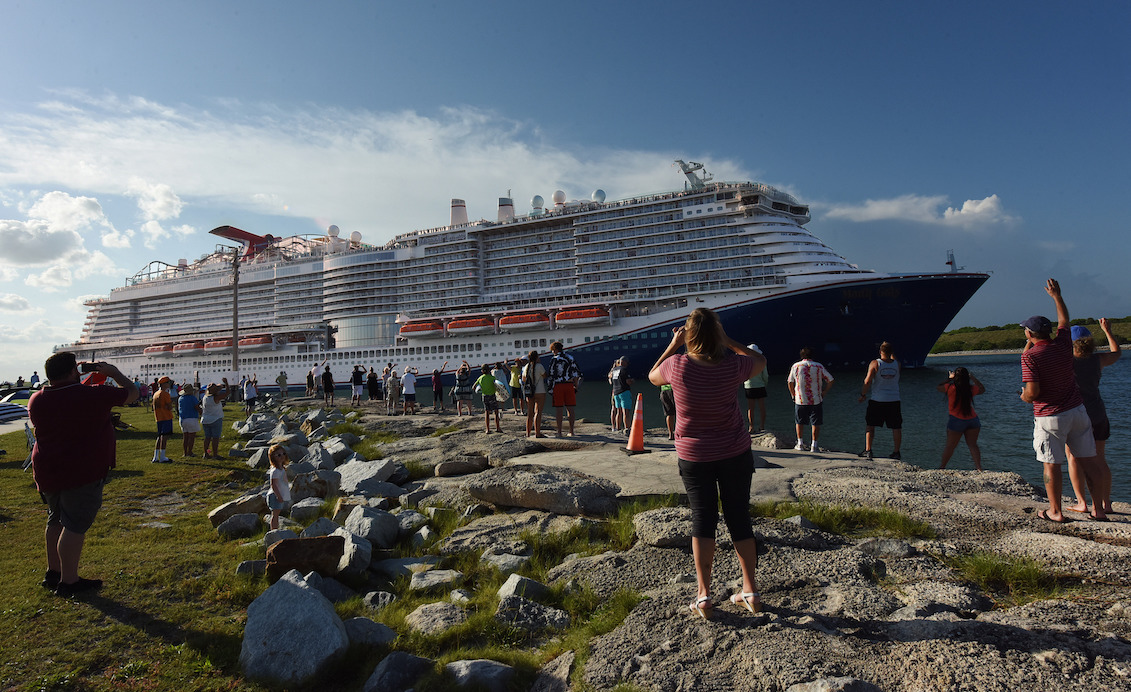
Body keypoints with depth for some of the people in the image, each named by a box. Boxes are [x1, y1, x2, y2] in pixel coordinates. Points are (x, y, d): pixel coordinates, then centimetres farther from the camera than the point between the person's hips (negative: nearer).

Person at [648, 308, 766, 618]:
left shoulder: (677, 365, -17)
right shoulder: (733, 366, -14)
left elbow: (652, 376, 6)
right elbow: (760, 360, 9)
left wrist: (673, 345, 8)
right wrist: (726, 340, 4)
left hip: (693, 456, -1)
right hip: (735, 453, 1)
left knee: (702, 519, 8)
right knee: (739, 518, 11)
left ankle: (703, 596, 10)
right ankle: (750, 592, 21)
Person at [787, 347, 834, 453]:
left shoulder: (795, 366, -1)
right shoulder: (819, 367, -3)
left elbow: (790, 382, 4)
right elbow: (830, 380, -1)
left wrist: (793, 395, 14)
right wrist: (824, 393, 8)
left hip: (800, 400, 1)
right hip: (816, 400, -1)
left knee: (799, 422, 16)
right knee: (815, 423, 7)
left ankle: (800, 443, 18)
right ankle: (814, 445, 6)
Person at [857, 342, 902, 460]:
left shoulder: (875, 363, -8)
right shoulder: (897, 364, 0)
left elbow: (867, 381, -12)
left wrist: (863, 394, -2)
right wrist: (892, 353, 23)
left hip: (877, 400, -2)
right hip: (894, 400, 2)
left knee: (870, 425, 9)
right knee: (896, 427, 9)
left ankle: (868, 450, 5)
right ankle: (896, 452, 10)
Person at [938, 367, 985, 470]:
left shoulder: (951, 388, -12)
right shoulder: (971, 389, -2)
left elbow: (938, 387, 8)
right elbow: (982, 389, 20)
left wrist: (949, 378, 14)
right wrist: (973, 378, 22)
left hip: (956, 420, -3)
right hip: (972, 419, 3)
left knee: (950, 446, 7)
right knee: (972, 445, 10)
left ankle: (942, 466, 21)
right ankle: (979, 467, 3)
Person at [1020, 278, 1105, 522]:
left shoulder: (1030, 356, -15)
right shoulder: (1063, 344, 1)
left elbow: (1033, 392, -21)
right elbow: (1064, 320, 23)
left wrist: (1024, 397, 2)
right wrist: (1057, 295, 33)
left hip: (1050, 417, -6)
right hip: (1077, 411, 6)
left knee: (1052, 465, 3)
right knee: (1088, 461, 10)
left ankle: (1055, 512, 10)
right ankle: (1098, 509, 16)